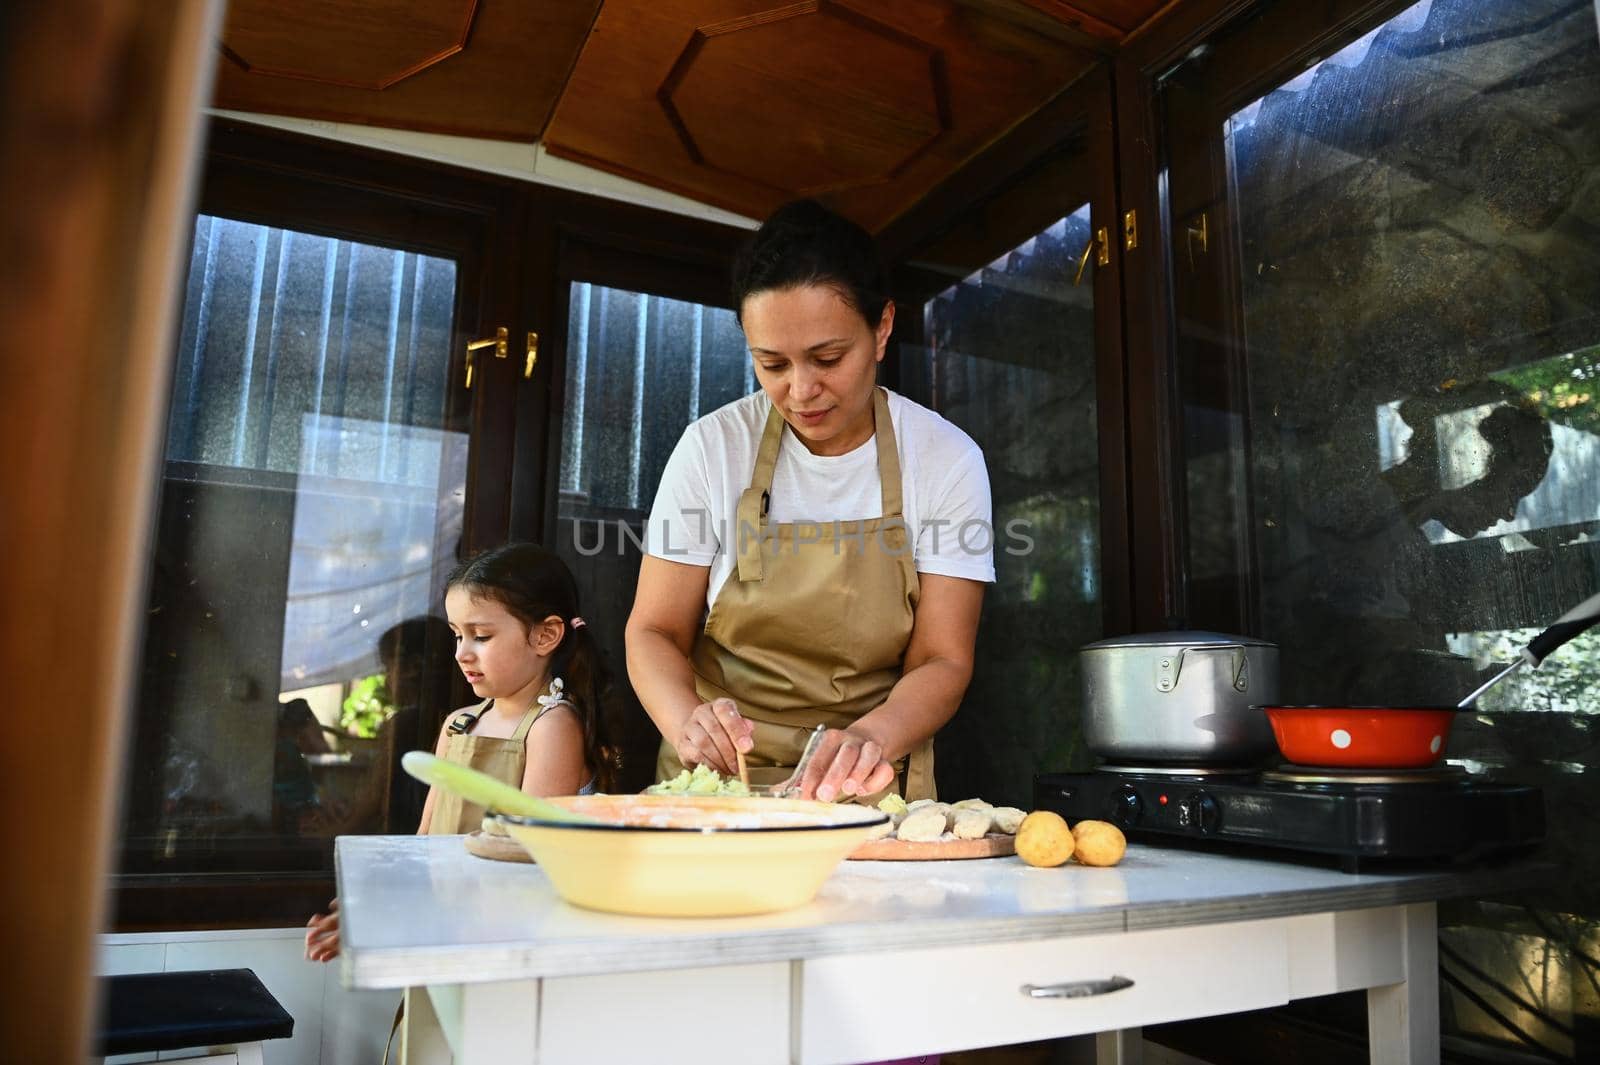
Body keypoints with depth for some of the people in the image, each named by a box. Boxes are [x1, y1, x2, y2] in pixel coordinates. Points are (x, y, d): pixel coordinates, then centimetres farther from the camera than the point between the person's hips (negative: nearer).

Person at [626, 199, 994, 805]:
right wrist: (688, 721, -22)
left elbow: (941, 661, -5)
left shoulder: (948, 460, -5)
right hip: (717, 775, 1)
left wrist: (872, 738, -26)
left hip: (870, 789, 0)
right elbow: (655, 630, 0)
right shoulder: (712, 448, -4)